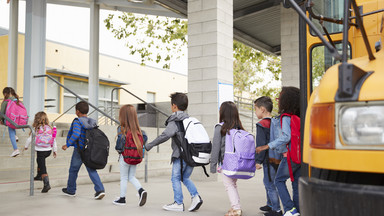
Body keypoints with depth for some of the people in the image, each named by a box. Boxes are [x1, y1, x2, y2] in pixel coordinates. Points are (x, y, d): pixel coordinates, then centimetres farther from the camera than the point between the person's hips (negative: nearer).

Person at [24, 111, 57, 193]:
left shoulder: (36, 129, -9)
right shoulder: (50, 129, 2)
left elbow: (30, 139, 0)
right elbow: (54, 140, 6)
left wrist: (26, 146, 18)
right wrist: (55, 150, 17)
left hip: (40, 151, -6)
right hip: (49, 150, 6)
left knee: (43, 168, -6)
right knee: (39, 160, 33)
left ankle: (46, 184, -18)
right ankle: (39, 176, 46)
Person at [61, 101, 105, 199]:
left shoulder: (77, 121, -13)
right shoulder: (93, 122, 6)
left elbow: (76, 134, -26)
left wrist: (67, 144, -18)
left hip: (79, 150, -5)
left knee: (73, 170, 13)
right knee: (92, 170, 5)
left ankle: (71, 190, 28)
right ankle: (100, 189, -10)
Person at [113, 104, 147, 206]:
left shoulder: (122, 129, -15)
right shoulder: (137, 129, 0)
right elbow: (143, 139, 0)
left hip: (125, 157, -5)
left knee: (124, 178, 10)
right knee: (131, 177, 18)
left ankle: (122, 198, 20)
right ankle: (141, 190, -3)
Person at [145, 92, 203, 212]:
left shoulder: (175, 121, -9)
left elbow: (166, 135, -21)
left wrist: (150, 145, -15)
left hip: (181, 155, -8)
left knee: (176, 178, 4)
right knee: (185, 177, 19)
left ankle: (178, 203, 7)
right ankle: (196, 196, 4)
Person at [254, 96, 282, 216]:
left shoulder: (262, 124, -15)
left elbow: (261, 145, -18)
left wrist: (258, 161, -13)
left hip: (269, 159, -9)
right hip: (277, 158, 9)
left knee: (270, 184, -2)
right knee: (268, 182, 22)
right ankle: (270, 204, 34)